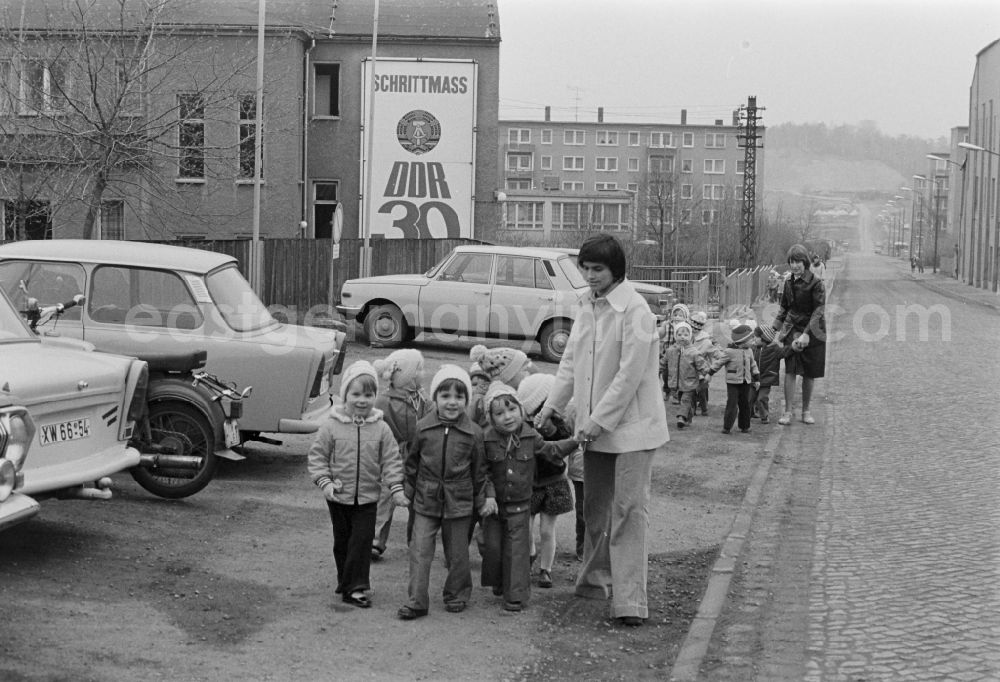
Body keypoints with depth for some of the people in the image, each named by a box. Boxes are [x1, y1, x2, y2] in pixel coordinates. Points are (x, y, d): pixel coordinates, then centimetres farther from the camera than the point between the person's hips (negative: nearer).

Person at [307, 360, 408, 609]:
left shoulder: (381, 429, -5)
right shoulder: (332, 426, -8)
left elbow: (391, 461, -1)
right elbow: (317, 456, -3)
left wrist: (396, 488, -9)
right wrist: (324, 481, -14)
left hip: (367, 497, 0)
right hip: (339, 495, 0)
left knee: (362, 540, -5)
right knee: (342, 541, 12)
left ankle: (355, 587, 0)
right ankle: (348, 581, 27)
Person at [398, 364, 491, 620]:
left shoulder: (473, 433, -5)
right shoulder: (423, 428, -2)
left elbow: (479, 469, 5)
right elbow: (412, 462, 10)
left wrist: (486, 497, 4)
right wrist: (407, 490, 11)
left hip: (459, 503, -1)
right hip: (426, 502, 1)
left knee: (457, 554, 10)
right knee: (420, 551, -3)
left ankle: (457, 594, 29)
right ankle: (416, 601, 1)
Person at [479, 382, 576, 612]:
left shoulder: (530, 437, -5)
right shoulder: (486, 439, -12)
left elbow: (550, 451, 10)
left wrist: (576, 440, 6)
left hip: (520, 504, 0)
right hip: (494, 504, 0)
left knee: (517, 549, 0)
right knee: (492, 546, 6)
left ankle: (516, 594, 6)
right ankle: (498, 582, 31)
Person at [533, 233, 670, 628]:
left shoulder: (634, 310, -16)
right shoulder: (586, 306, 8)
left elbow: (630, 375, -19)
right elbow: (571, 361, 16)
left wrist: (599, 420, -17)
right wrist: (551, 405, 9)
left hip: (630, 424, -7)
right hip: (595, 426, 7)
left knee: (628, 510, -7)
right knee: (596, 507, 17)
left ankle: (630, 601, -5)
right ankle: (596, 581, 33)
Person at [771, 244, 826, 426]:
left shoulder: (815, 283, -11)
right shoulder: (789, 282, 6)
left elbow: (818, 310, -14)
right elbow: (783, 308, 15)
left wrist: (806, 334, -21)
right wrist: (777, 333, 11)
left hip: (812, 331, -3)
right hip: (792, 329, 3)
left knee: (809, 374, 5)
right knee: (790, 371, -7)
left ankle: (806, 411, 18)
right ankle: (788, 412, -5)